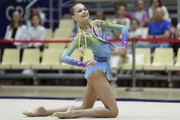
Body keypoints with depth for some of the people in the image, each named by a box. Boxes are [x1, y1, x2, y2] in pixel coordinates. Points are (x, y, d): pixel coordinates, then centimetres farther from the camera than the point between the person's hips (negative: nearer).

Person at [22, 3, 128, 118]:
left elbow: (123, 28, 13)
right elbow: (64, 57, -18)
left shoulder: (97, 23, 9)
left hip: (102, 69, 8)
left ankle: (45, 111, 13)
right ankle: (74, 113, -14)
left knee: (84, 108, 14)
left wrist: (124, 46, -3)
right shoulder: (81, 36, -11)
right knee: (113, 111, -12)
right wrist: (84, 64, -28)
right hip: (97, 70, -8)